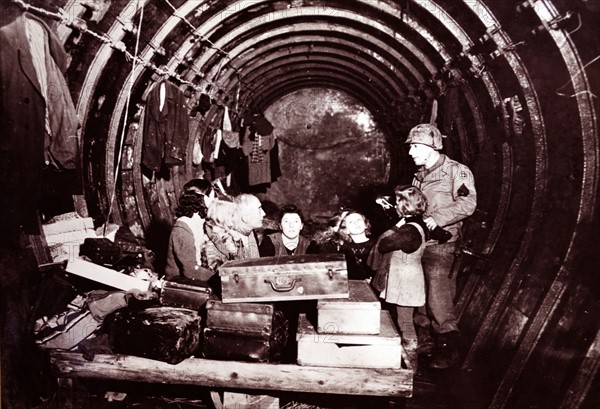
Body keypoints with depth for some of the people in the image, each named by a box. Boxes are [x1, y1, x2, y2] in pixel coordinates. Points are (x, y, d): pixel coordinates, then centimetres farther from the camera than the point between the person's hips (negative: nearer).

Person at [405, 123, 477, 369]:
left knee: (438, 300, -6)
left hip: (439, 245, -8)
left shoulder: (456, 171, -8)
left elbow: (468, 203, -21)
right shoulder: (420, 174, 16)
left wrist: (438, 218, -28)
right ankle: (424, 341, 30)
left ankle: (448, 350, 8)